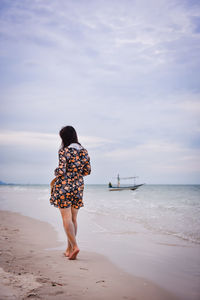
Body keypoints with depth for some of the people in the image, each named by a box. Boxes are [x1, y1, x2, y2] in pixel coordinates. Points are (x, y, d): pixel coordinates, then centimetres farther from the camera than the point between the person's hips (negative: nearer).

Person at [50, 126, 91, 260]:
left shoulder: (64, 151, -11)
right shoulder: (84, 151, 5)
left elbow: (61, 171, -18)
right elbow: (88, 171, 7)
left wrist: (56, 172, 4)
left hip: (64, 186, -5)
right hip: (78, 186, 6)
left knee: (66, 218, -2)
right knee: (73, 218, 12)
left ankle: (74, 246, -13)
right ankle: (69, 248, 20)